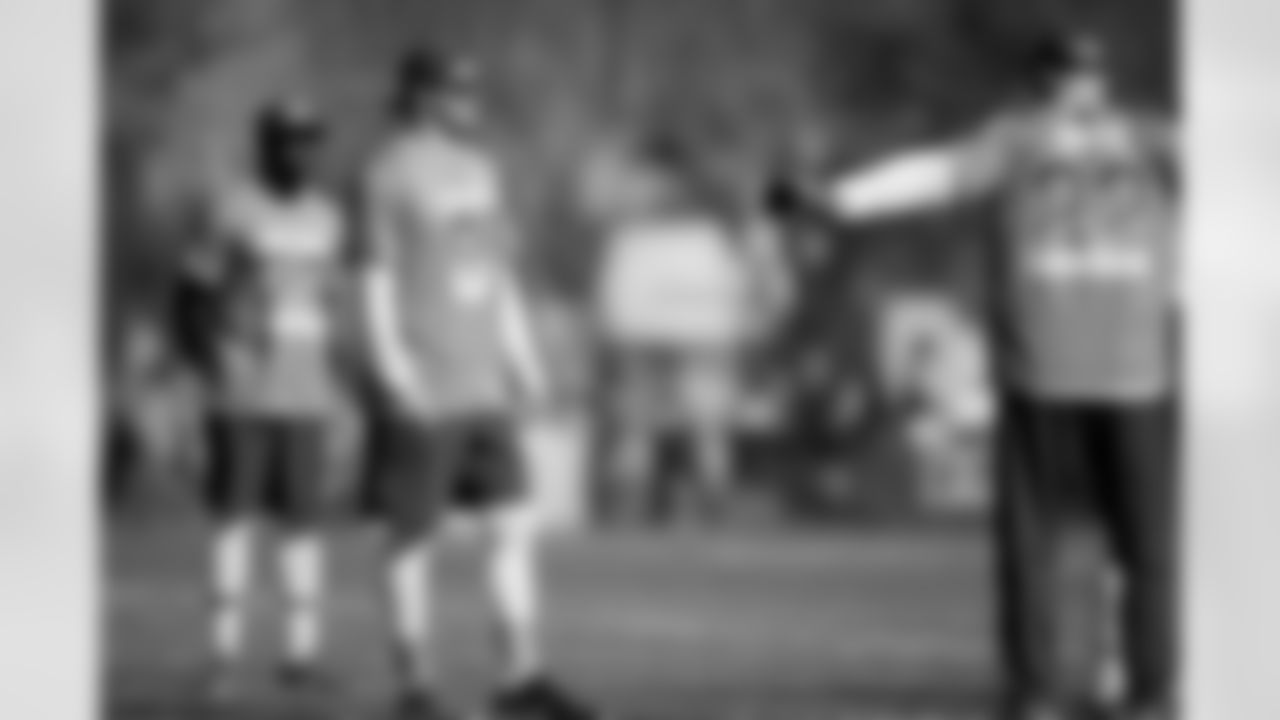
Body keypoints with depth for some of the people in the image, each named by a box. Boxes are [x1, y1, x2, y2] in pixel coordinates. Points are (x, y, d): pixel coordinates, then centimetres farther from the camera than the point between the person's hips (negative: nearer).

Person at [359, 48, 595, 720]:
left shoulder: (480, 165, 14)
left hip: (483, 387, 7)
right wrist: (395, 369, -16)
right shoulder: (393, 170, -9)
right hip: (423, 395, -7)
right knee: (415, 540, 2)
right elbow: (378, 279, -9)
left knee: (516, 525, 4)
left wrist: (523, 358, 15)